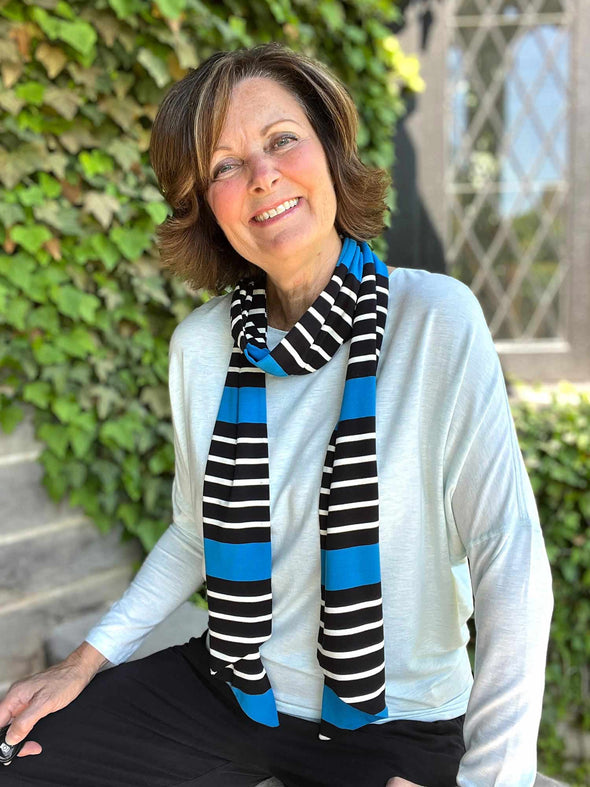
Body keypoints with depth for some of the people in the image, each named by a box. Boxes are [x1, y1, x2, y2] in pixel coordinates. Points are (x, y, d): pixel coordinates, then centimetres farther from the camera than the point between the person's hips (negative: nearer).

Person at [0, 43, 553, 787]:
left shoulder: (437, 320, -18)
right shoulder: (201, 344, -5)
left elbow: (508, 558, -17)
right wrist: (86, 661, 2)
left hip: (396, 727, -3)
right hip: (225, 690, 4)